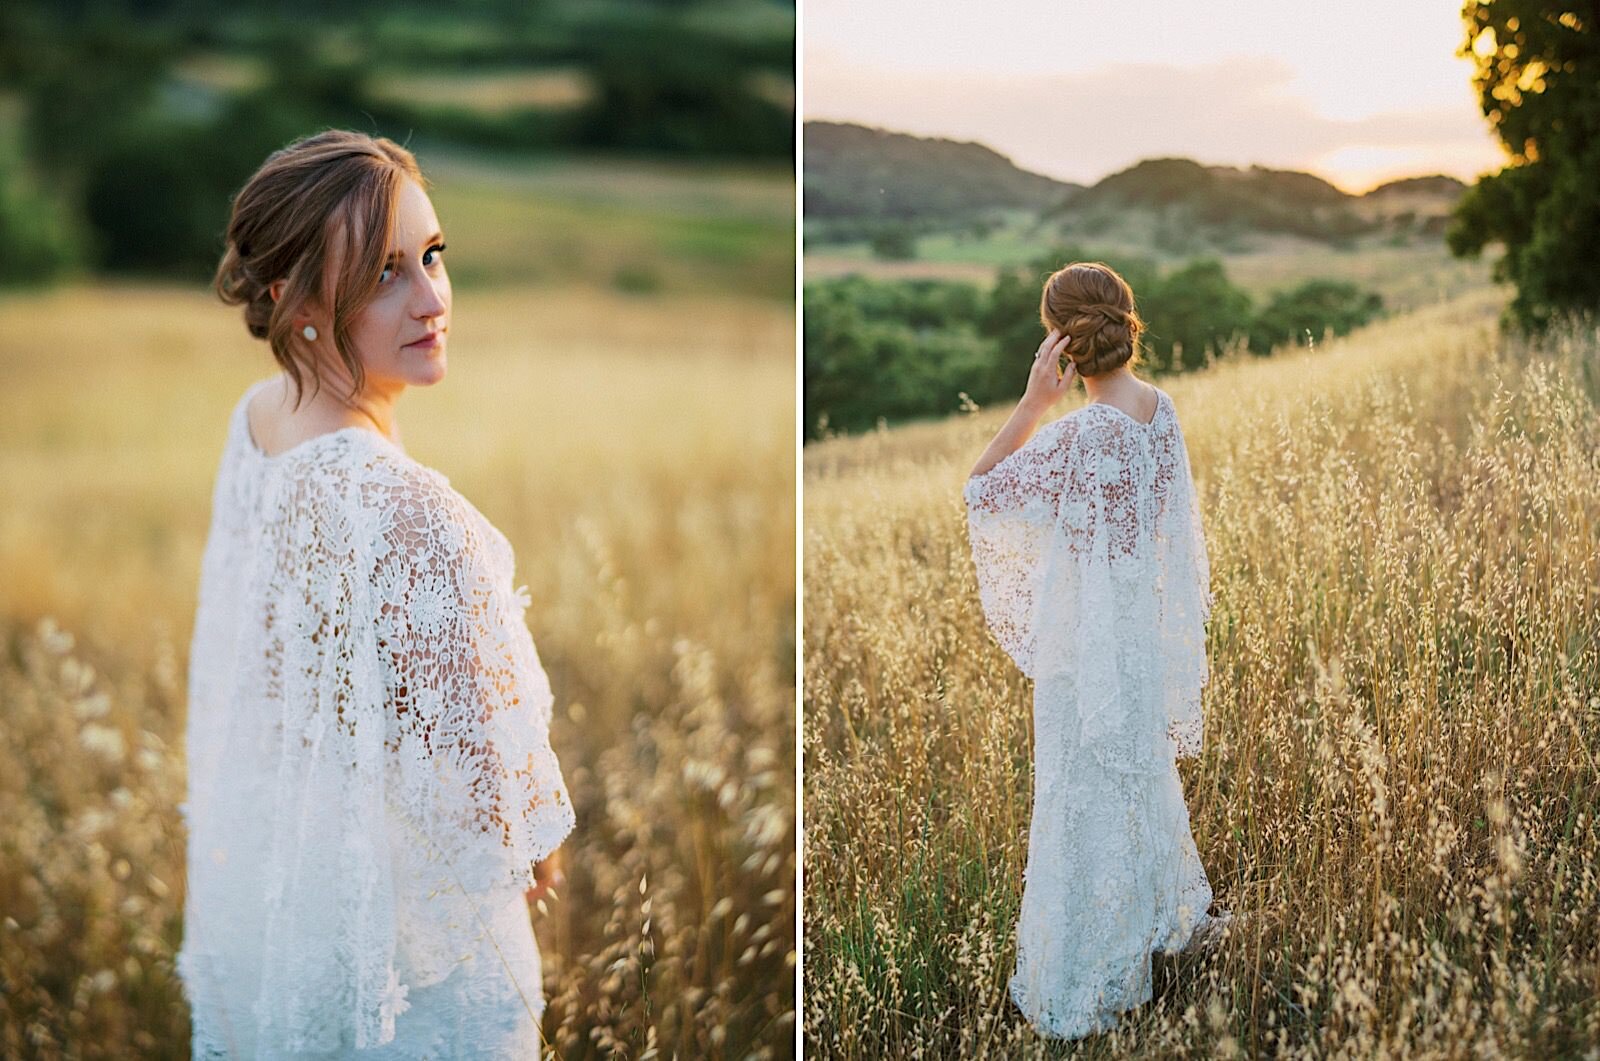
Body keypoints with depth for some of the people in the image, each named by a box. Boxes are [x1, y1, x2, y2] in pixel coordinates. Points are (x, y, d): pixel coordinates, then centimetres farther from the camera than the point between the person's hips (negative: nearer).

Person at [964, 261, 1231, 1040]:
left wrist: (1033, 402, -22)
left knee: (1086, 793, 6)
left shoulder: (1081, 434, -28)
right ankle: (1173, 912, 47)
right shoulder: (1160, 408, -4)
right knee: (1143, 768, 26)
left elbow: (981, 494, -19)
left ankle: (1079, 983, 20)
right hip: (1143, 624, 7)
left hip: (1088, 640, -7)